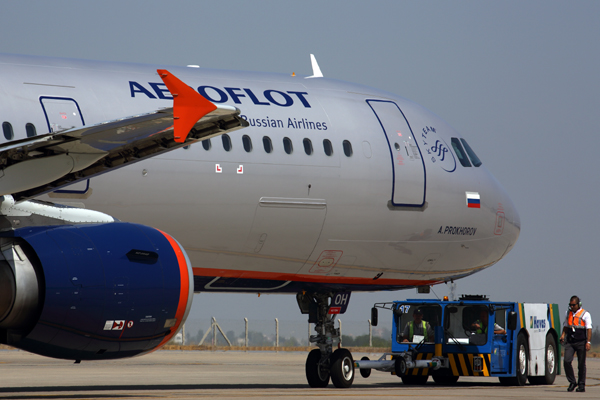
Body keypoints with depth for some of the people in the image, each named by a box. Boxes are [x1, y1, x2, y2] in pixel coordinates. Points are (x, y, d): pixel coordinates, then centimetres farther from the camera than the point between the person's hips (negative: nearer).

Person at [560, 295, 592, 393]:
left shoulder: (585, 314, -3)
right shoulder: (568, 313, 13)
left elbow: (589, 329, -7)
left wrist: (588, 342, -16)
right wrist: (563, 335, 4)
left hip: (581, 342, -4)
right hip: (570, 342, 4)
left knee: (581, 364, 2)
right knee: (567, 361, -12)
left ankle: (581, 385, 13)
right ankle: (572, 382, 0)